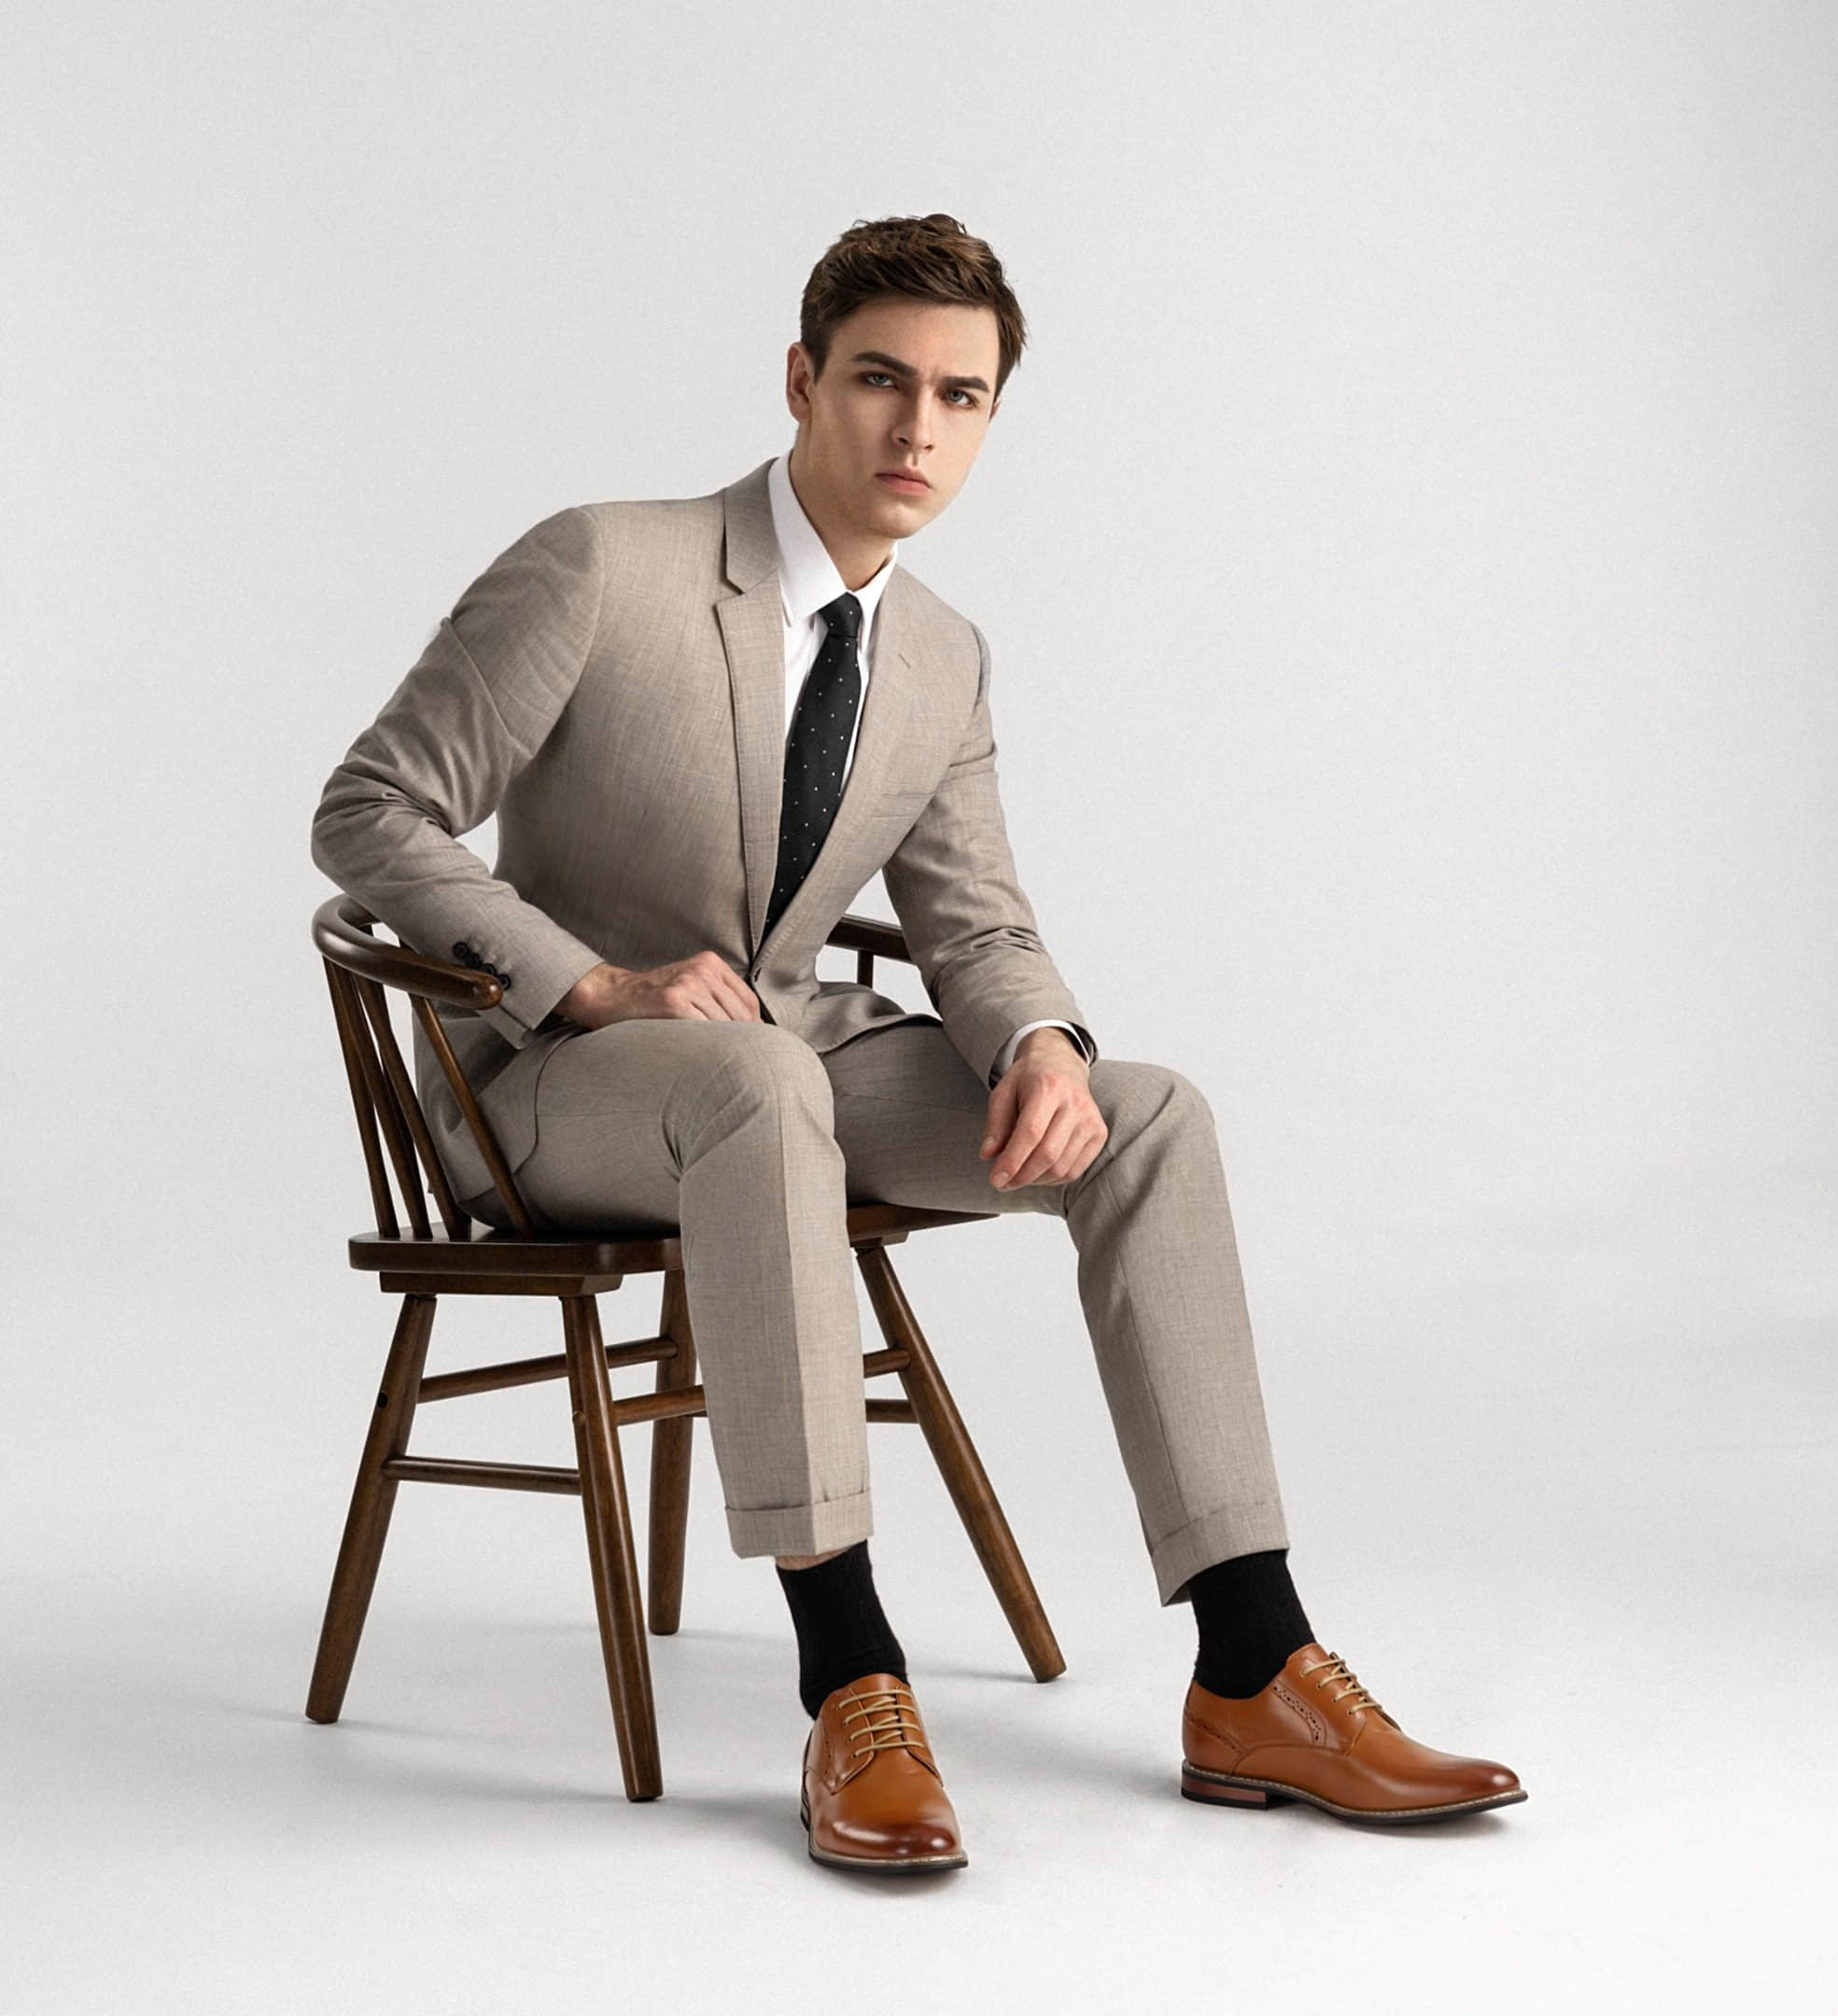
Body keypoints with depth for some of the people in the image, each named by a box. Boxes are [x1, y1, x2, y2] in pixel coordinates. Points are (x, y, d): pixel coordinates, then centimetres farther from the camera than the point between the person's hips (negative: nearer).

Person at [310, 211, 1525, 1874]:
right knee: (757, 1077, -42)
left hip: (785, 1062, 6)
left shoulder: (943, 660, 5)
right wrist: (601, 988, -26)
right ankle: (850, 1684, -40)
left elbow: (974, 923, 8)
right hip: (548, 1084, -6)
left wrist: (1044, 1042, -17)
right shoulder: (600, 570, -15)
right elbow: (370, 817, -14)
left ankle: (1253, 1682, -17)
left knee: (1148, 1115, -15)